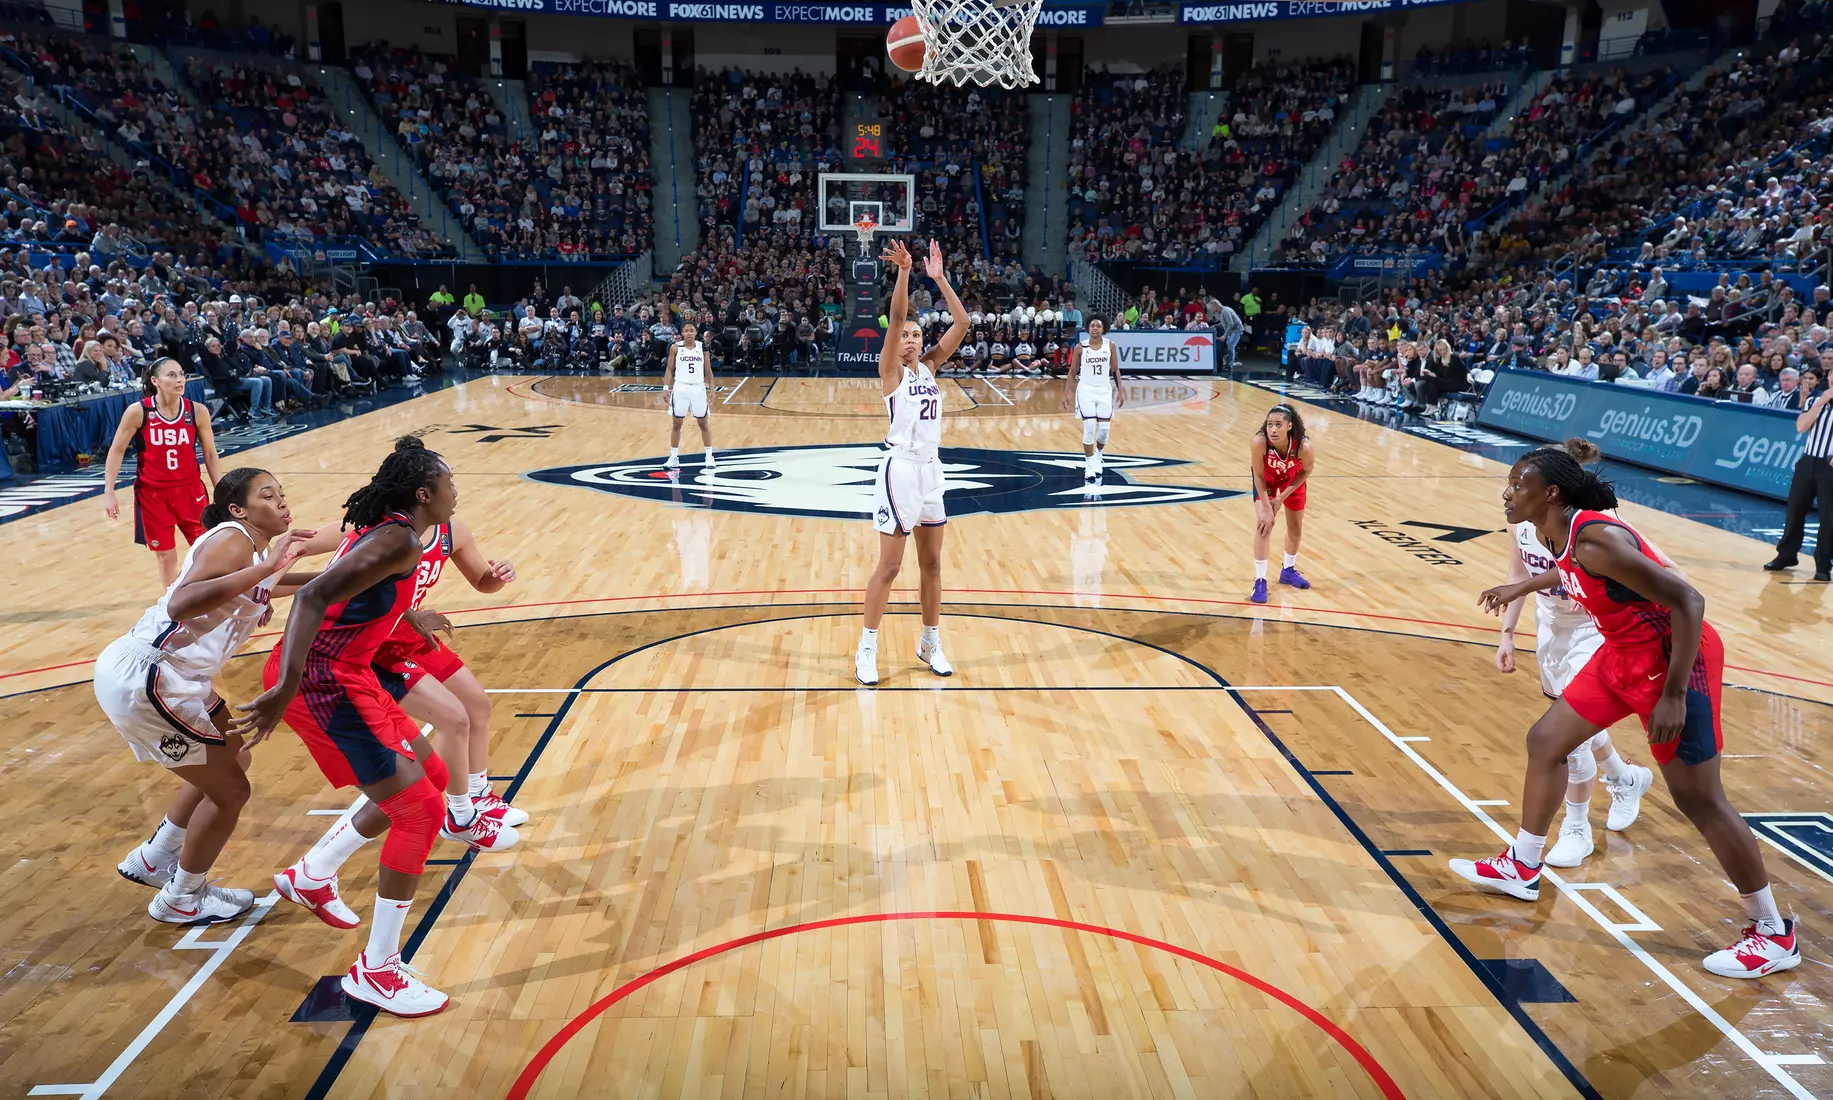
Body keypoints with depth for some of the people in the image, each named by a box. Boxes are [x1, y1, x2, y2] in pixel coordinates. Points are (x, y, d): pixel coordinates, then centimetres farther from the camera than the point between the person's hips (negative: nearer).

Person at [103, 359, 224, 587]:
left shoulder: (198, 411, -6)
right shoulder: (137, 412, -12)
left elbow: (210, 455, 3)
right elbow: (116, 451, -2)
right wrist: (108, 493, -6)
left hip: (190, 490, 1)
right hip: (152, 493, -1)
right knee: (165, 555, 8)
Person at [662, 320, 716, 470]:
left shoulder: (702, 347, 1)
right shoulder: (675, 347, -3)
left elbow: (708, 370, 7)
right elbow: (669, 369, 1)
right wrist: (666, 387, -9)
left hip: (698, 388, 1)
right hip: (680, 388, -1)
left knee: (703, 423, 9)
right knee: (676, 424, 6)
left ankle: (709, 456, 18)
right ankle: (674, 457, 15)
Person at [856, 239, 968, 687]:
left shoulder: (929, 365, 8)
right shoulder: (890, 370, -6)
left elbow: (961, 323, 2)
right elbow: (895, 318, -21)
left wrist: (939, 278, -5)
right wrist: (903, 271, -29)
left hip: (931, 468, 6)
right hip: (900, 469, -6)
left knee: (932, 564, 12)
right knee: (889, 566, -2)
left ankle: (930, 644, 25)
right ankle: (866, 650, 9)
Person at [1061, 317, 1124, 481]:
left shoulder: (1110, 345, 1)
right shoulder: (1080, 348, -2)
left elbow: (1115, 370, 6)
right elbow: (1072, 373, 4)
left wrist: (1121, 391, 1)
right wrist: (1066, 394, 0)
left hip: (1104, 391, 2)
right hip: (1086, 390, -2)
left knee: (1104, 429, 1)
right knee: (1089, 428, -10)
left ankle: (1098, 458, 29)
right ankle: (1089, 466, 0)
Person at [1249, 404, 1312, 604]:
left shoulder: (1304, 447, -39)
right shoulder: (1259, 443, -41)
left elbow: (1306, 472, -17)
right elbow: (1259, 476, -25)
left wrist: (1282, 497, -17)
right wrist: (1266, 507, -24)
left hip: (1293, 479, 2)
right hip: (1266, 478, -2)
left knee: (1296, 528, 15)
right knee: (1264, 524, -15)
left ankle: (1289, 571, 39)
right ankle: (1260, 581, -8)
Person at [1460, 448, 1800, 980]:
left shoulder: (1595, 538, -28)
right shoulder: (1558, 533, -1)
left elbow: (1688, 601, -29)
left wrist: (1674, 694, -29)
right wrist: (1522, 587, 34)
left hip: (1673, 659, -10)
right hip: (1624, 653, 10)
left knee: (1697, 799, -3)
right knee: (1546, 741, 13)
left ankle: (1774, 935, 13)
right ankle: (1521, 869, 28)